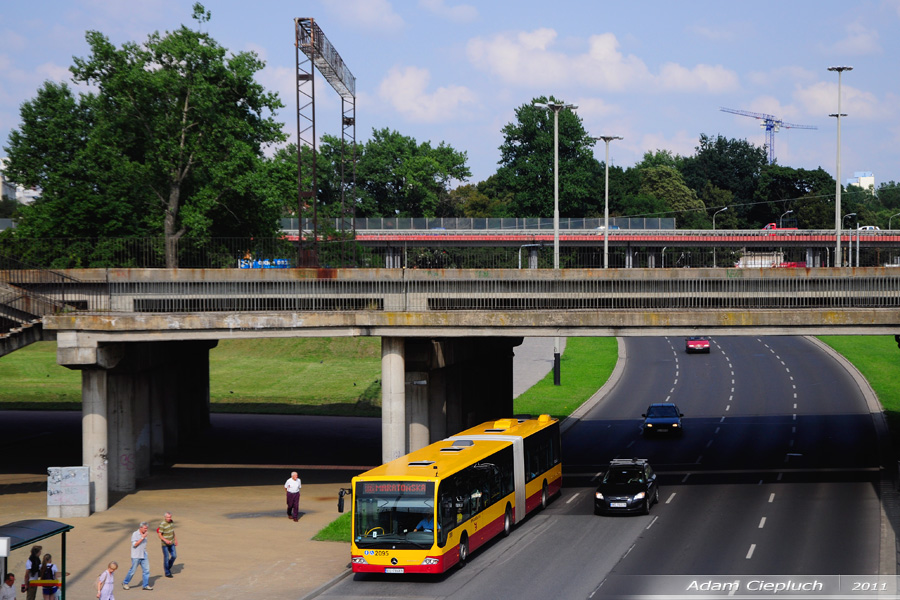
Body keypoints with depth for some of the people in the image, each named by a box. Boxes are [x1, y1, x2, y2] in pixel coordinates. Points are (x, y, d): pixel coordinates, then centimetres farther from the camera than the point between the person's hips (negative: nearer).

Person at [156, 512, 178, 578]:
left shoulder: (171, 522, 2)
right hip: (165, 544, -6)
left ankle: (169, 567, 27)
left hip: (171, 543, 6)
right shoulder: (162, 524, -21)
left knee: (174, 556, 3)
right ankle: (167, 573, 12)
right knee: (166, 557, 0)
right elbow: (159, 535, -19)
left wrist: (175, 539, 21)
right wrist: (165, 540, -32)